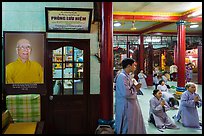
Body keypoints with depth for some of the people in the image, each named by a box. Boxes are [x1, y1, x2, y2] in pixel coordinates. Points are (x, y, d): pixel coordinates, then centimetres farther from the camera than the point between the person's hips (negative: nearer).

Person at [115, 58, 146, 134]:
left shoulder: (126, 76, 9)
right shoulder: (122, 76, -21)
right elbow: (126, 93, -28)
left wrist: (135, 87, 2)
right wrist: (135, 88, -12)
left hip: (131, 105, 10)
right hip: (126, 106, -10)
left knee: (134, 126, 19)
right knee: (127, 128, 4)